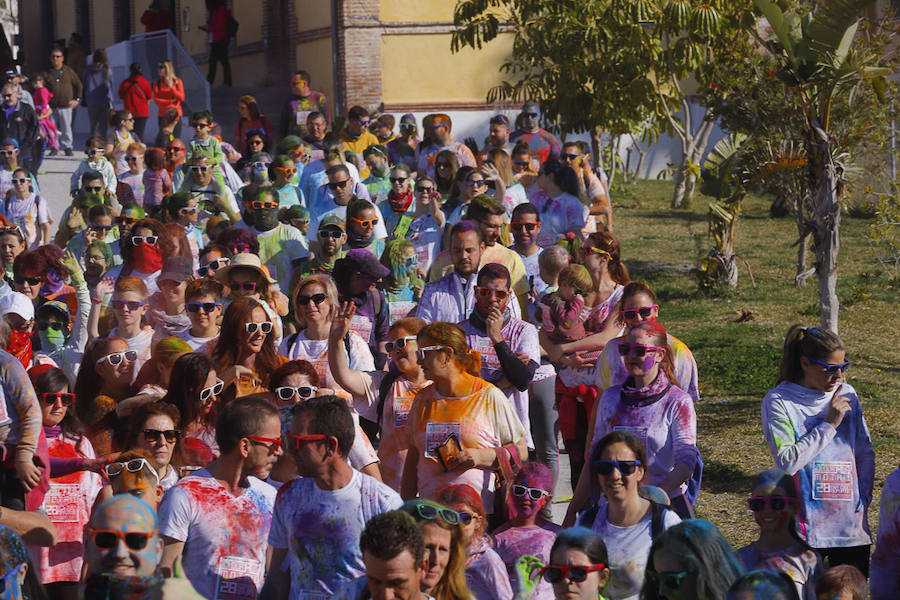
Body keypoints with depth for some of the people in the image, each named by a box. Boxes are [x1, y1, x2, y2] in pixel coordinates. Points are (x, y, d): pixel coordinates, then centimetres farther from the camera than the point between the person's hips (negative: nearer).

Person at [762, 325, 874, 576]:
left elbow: (865, 454, 13)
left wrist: (863, 499, -1)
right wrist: (829, 425, -15)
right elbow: (787, 461, -17)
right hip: (807, 528, -4)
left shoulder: (847, 395, 7)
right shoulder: (778, 402, -7)